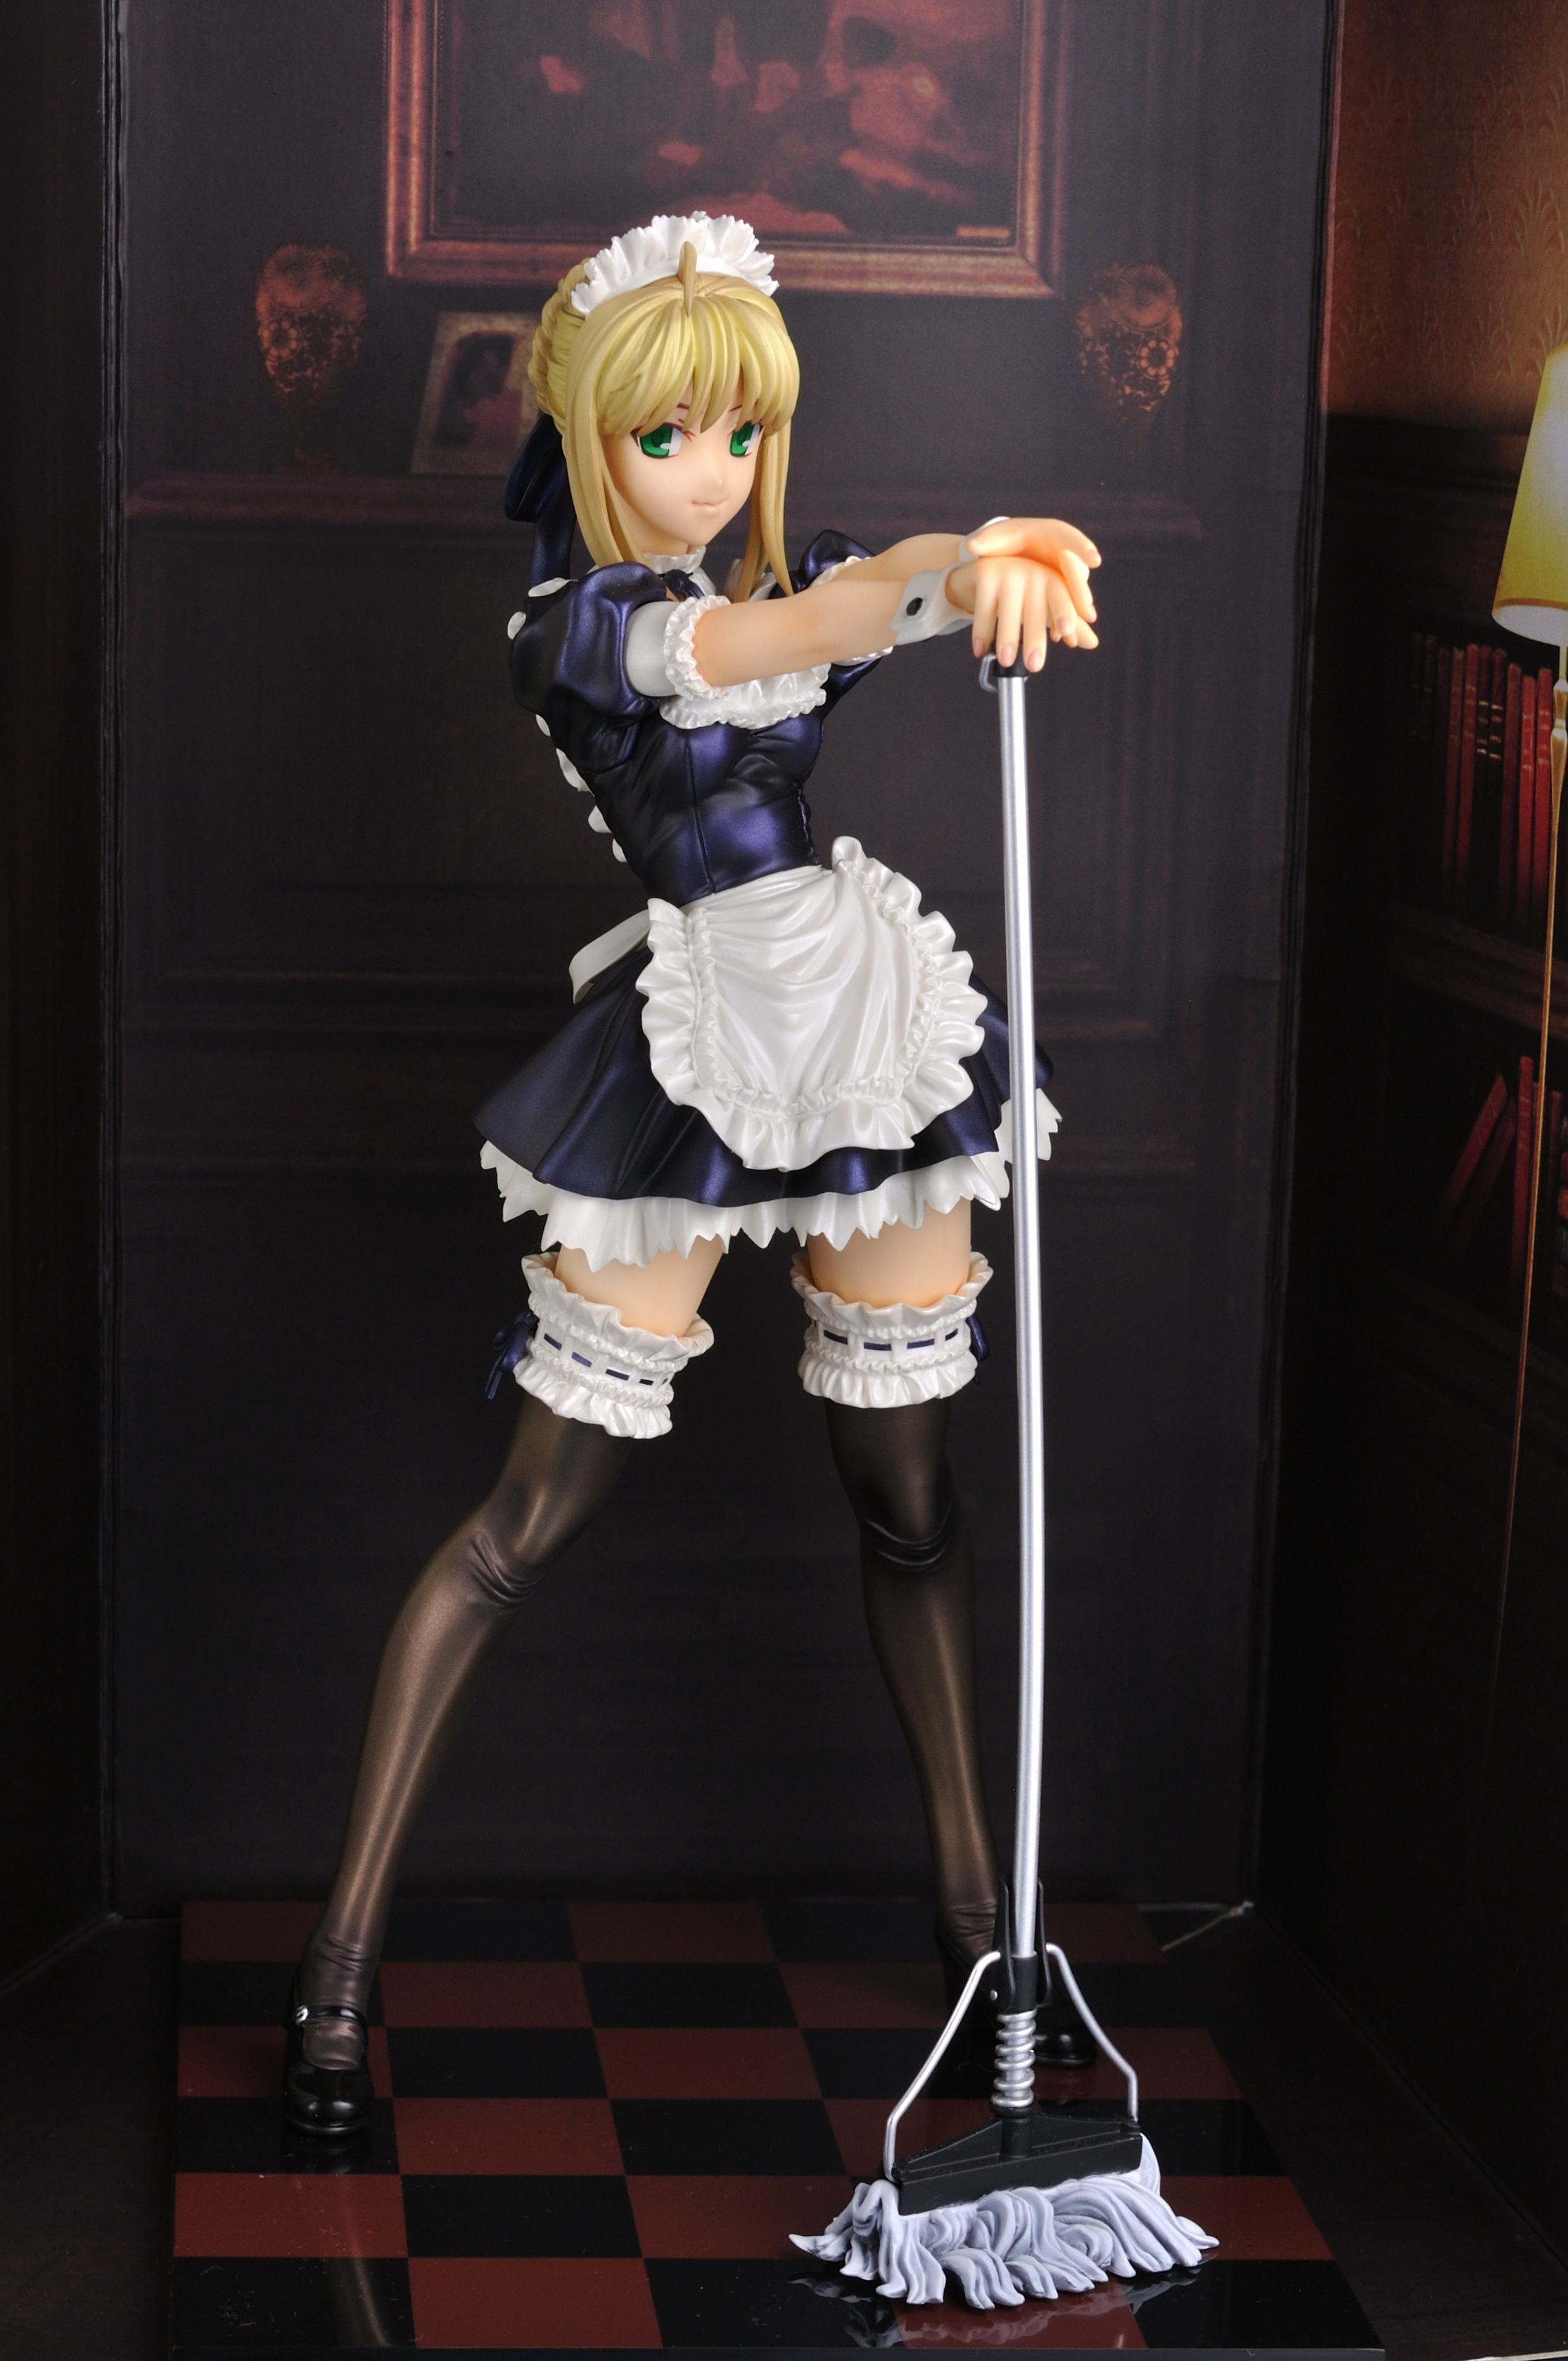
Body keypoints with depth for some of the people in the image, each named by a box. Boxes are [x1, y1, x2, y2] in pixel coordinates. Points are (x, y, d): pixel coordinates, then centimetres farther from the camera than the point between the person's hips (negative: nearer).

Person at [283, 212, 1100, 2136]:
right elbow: (729, 650, -28)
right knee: (532, 1520, -3)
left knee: (912, 1503, 11)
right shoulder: (568, 627, -6)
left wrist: (990, 566, -34)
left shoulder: (804, 578, 11)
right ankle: (342, 1957, 5)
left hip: (876, 1039, 5)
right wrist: (948, 582, -43)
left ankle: (973, 1910, 26)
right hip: (688, 1065, -5)